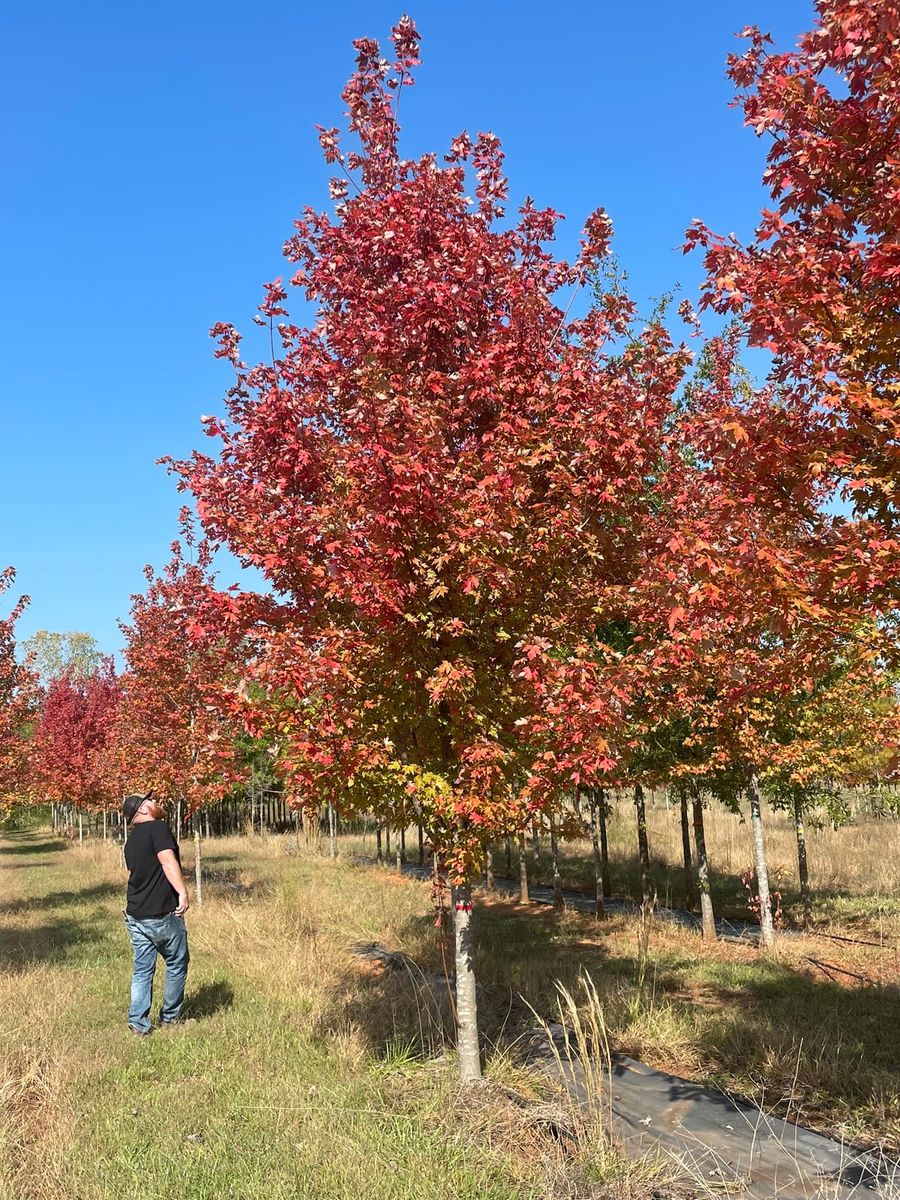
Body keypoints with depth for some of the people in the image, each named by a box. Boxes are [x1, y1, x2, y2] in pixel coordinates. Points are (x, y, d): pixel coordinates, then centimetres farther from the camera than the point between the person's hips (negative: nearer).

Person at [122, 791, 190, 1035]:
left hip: (135, 916, 7)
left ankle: (138, 1023, 9)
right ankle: (170, 1017, 19)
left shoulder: (131, 840, 14)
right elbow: (167, 860, -26)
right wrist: (183, 892, -31)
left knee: (143, 969, 12)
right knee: (176, 964, 10)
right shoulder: (158, 828, -12)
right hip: (162, 914, -7)